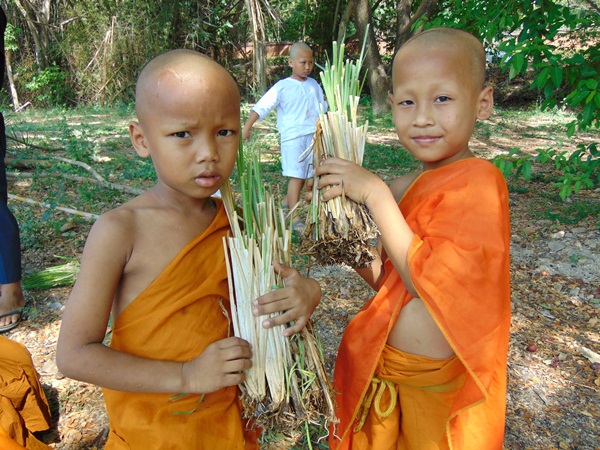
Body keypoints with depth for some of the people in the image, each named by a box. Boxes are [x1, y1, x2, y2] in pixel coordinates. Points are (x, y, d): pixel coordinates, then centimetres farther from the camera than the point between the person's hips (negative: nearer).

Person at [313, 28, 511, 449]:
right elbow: (385, 278, 4)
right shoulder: (401, 189, 1)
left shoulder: (478, 180, -18)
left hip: (438, 385, -6)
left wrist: (375, 194, -23)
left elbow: (428, 280, -23)